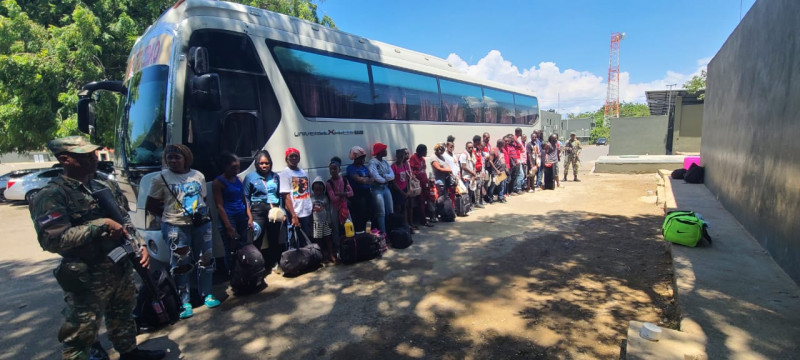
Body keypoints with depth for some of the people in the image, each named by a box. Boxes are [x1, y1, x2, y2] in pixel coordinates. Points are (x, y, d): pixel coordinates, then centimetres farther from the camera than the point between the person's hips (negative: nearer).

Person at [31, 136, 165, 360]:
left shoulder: (107, 187, 6)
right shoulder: (52, 196, -15)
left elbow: (125, 221, 11)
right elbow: (53, 240, -25)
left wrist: (140, 246, -2)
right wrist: (102, 224, -24)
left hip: (122, 269, 7)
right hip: (87, 278, -7)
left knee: (123, 317, 25)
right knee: (81, 335, 9)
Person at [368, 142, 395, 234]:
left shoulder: (385, 162, 13)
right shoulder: (372, 162, -9)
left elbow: (392, 176, 3)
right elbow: (376, 177, -20)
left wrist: (383, 176, -14)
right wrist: (386, 178, -2)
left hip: (386, 188, 7)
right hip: (377, 189, -7)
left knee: (390, 211, 11)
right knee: (381, 213, -5)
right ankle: (383, 233, 4)